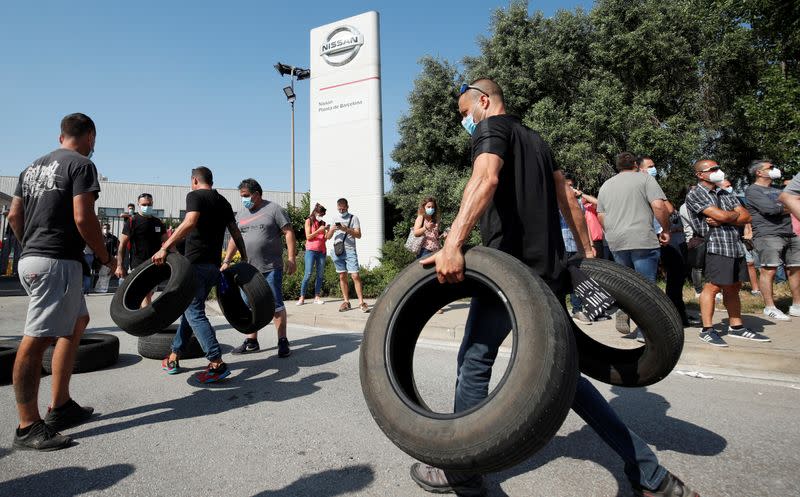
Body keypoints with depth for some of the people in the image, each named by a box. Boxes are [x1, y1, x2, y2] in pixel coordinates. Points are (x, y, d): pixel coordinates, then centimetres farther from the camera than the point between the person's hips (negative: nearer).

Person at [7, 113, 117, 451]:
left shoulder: (33, 167, 19)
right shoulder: (82, 164, -8)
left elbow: (14, 215, 17)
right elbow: (83, 218, -16)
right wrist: (106, 258, -6)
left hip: (30, 260, 10)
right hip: (57, 262, -10)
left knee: (78, 321, 19)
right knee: (35, 341, -6)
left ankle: (60, 407, 22)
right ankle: (28, 428, 2)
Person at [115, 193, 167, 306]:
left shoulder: (158, 223, 12)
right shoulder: (132, 221, -1)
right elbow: (122, 245, -3)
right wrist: (120, 265, -10)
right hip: (138, 265, -5)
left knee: (148, 294, 14)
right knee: (145, 295, -13)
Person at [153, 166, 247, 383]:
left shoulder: (195, 195, -3)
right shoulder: (223, 202, 17)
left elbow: (191, 221, -22)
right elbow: (236, 232, 17)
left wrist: (165, 247, -25)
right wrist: (245, 260, 23)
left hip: (196, 262, -8)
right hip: (214, 265, 8)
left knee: (194, 312, -9)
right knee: (190, 308, 17)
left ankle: (217, 364, -16)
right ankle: (174, 357, 24)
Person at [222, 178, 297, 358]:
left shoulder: (274, 209, -3)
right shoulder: (241, 214, 14)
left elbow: (289, 233, -7)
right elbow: (234, 239, 18)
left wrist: (292, 258, -14)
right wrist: (226, 261, 12)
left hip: (271, 268, -6)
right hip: (249, 269, 6)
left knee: (276, 305, -2)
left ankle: (283, 341, 7)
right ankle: (252, 342, 21)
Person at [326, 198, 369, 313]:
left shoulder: (353, 218, 4)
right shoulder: (335, 219, 16)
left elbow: (358, 235, -6)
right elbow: (328, 237, 14)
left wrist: (346, 229, -19)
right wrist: (332, 230, -7)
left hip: (350, 251, -4)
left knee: (355, 276, -10)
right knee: (342, 277, 6)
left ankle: (361, 302, -8)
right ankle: (346, 302, 13)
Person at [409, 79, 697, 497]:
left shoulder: (491, 127, -1)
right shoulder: (535, 139, 24)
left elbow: (486, 179, -22)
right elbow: (566, 197, 25)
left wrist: (453, 243, -33)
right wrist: (586, 252, 30)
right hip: (548, 269, 9)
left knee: (474, 361, 2)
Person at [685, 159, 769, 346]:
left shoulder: (726, 194, 20)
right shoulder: (695, 195, -3)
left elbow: (746, 217, 9)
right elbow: (721, 215, -15)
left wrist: (722, 220, -7)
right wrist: (735, 214, 6)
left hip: (735, 246, 8)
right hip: (715, 246, -7)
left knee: (733, 288, 12)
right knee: (712, 287, -8)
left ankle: (736, 327, 21)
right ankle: (707, 330, -1)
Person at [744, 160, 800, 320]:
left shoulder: (777, 190, 25)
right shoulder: (752, 190, -2)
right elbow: (770, 208, -15)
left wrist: (779, 207, -3)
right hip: (768, 235, -8)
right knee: (769, 270, -11)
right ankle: (770, 308, -6)